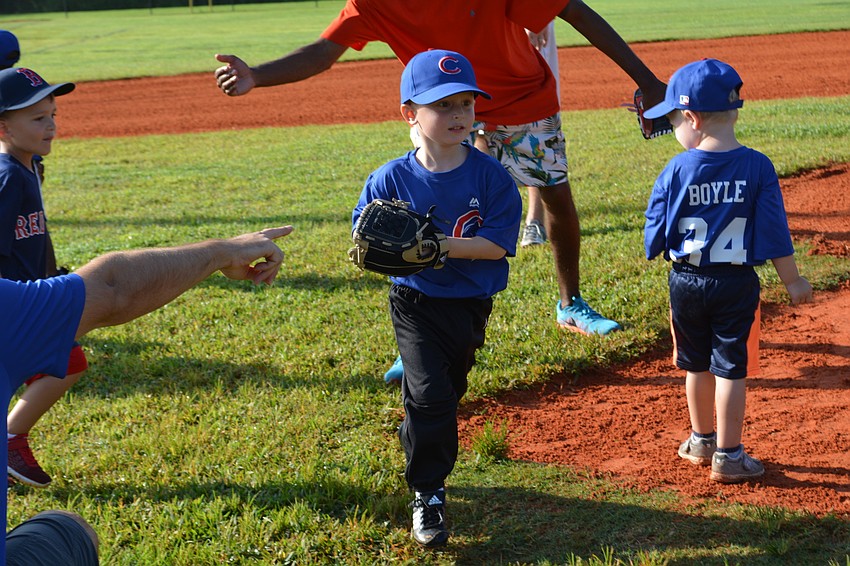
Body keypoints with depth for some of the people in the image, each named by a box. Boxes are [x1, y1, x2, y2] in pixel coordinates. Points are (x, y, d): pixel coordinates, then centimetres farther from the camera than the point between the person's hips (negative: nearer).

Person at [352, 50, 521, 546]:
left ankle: (421, 454, 44)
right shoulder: (391, 179, -10)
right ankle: (429, 494, 2)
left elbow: (497, 244, -15)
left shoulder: (489, 174, -10)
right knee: (430, 394, -12)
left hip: (470, 305, 2)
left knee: (448, 391, 18)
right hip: (416, 304, -2)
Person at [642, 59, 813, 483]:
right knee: (731, 367, 4)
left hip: (686, 283, 1)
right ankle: (728, 456, 8)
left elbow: (657, 233, -3)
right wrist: (792, 280, 4)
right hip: (737, 284, -1)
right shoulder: (757, 167, -9)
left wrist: (660, 250, 20)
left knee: (696, 365, 17)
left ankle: (703, 440, 33)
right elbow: (774, 231, -6)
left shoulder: (677, 170, -10)